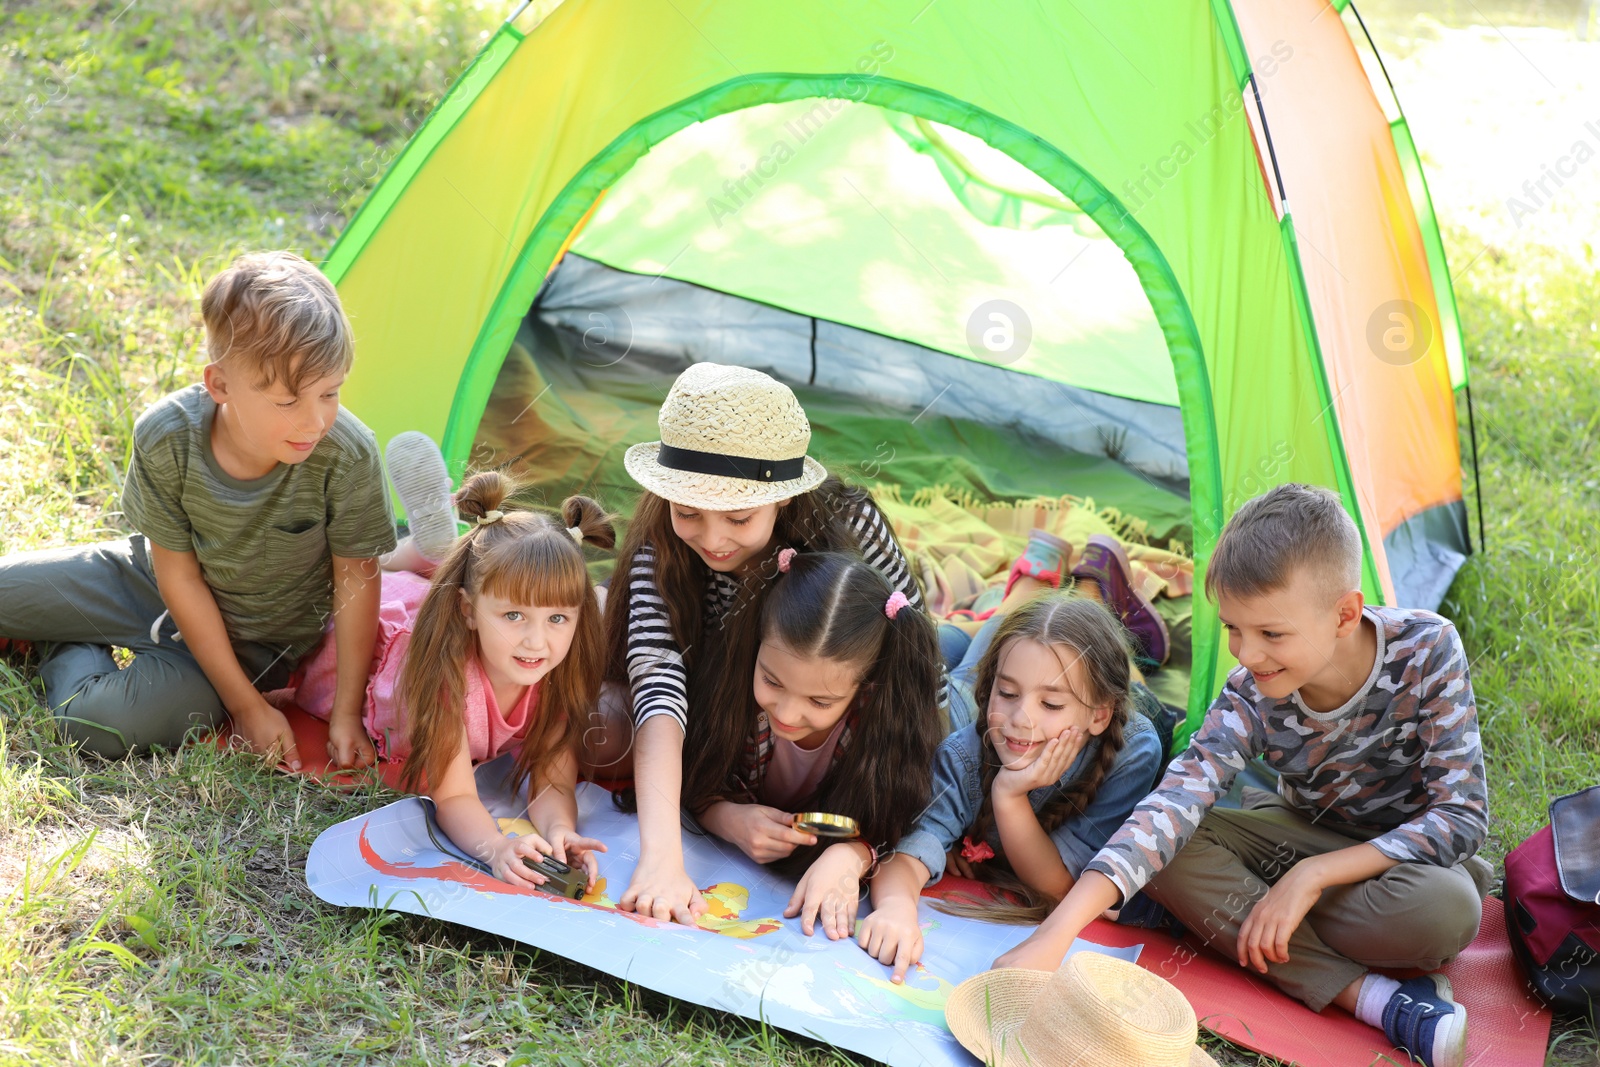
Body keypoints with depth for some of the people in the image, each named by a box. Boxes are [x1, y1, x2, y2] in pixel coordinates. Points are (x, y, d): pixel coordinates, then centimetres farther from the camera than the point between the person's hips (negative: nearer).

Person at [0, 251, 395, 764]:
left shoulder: (348, 457, -33)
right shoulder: (166, 437, -27)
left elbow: (356, 580, -17)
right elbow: (178, 574, -17)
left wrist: (347, 713, -14)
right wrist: (244, 703, -18)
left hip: (251, 639, -2)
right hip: (157, 583, 2)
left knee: (104, 724, -23)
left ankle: (71, 648, 9)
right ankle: (70, 646, 28)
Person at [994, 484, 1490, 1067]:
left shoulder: (1426, 649, -27)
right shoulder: (1251, 698, -22)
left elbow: (1462, 815, -26)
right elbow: (1173, 804, -36)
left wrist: (1312, 876, -34)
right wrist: (1054, 936, -50)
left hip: (1407, 854, -3)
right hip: (1303, 836, 3)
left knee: (1445, 909, -39)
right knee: (1162, 847, -25)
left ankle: (1234, 915, -19)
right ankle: (1371, 998, -30)